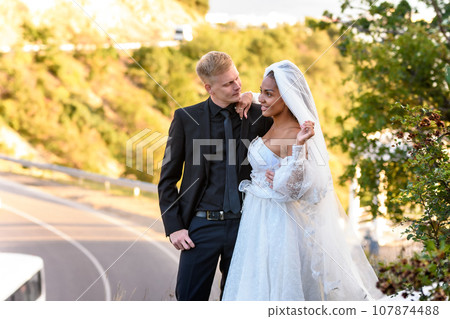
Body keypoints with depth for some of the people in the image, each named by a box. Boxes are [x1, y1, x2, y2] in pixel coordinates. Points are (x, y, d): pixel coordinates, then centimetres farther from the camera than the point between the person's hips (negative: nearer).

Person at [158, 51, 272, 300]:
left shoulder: (258, 116, 3)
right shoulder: (186, 118, 0)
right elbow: (167, 179, 3)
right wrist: (173, 227, -4)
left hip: (244, 224, 1)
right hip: (202, 225, -1)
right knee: (190, 299, 0)